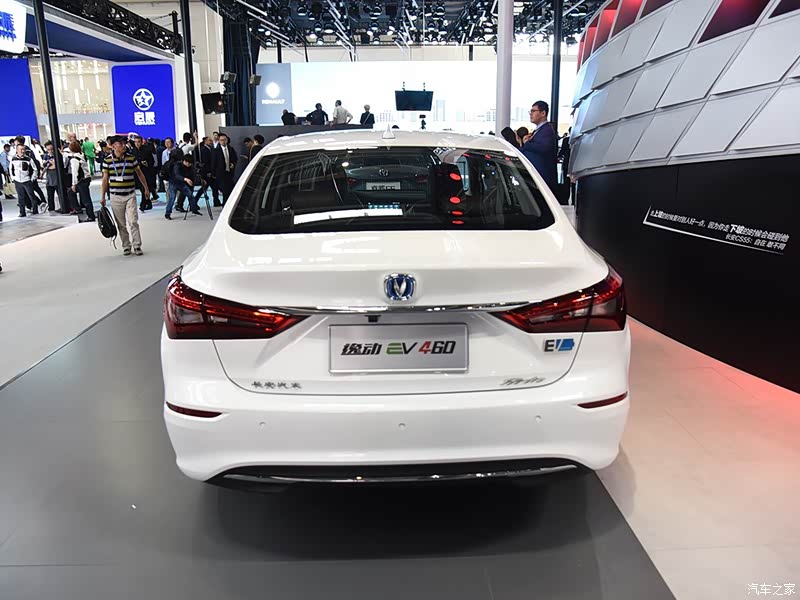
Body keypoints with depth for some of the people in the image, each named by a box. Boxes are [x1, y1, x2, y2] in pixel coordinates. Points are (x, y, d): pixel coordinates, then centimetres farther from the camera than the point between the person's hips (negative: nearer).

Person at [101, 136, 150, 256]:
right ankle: (126, 246, 17)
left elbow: (139, 173, 12)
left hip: (130, 195, 0)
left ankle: (137, 246, -2)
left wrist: (146, 188, 14)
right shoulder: (107, 160, -1)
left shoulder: (131, 158, 0)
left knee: (133, 222, -8)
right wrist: (103, 196, 4)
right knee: (121, 224, 7)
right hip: (115, 196, 1)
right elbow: (105, 179, 4)